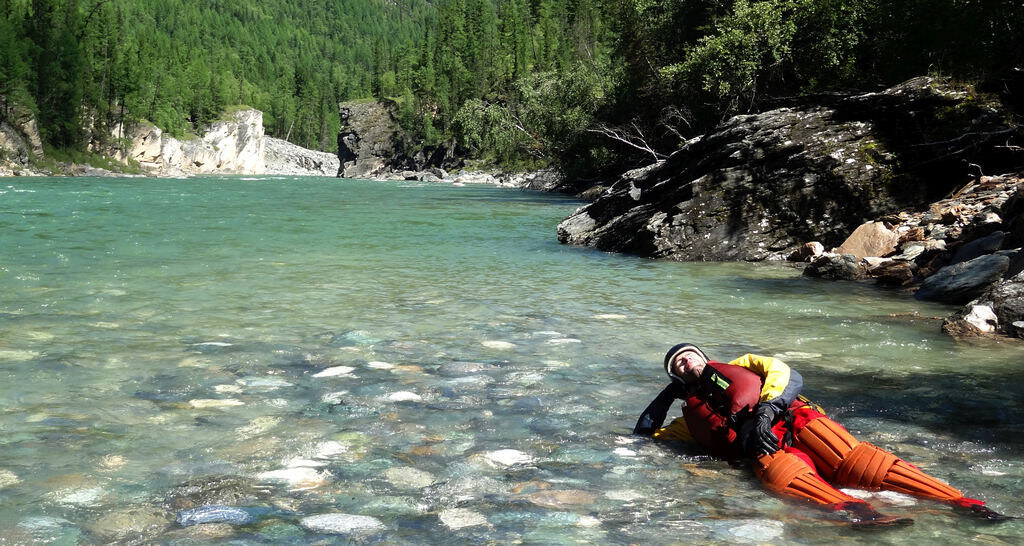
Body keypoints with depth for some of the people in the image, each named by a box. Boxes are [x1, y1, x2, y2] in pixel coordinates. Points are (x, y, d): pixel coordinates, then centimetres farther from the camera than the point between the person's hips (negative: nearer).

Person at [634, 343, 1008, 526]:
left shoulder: (743, 366, 29)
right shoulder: (692, 415, 33)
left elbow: (788, 376, 11)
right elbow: (645, 433, 35)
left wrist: (766, 408, -9)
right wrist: (669, 391, 31)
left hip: (794, 421, 0)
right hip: (766, 451, 0)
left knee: (863, 466, -26)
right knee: (783, 478, -37)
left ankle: (964, 501, -38)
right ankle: (855, 511, -66)